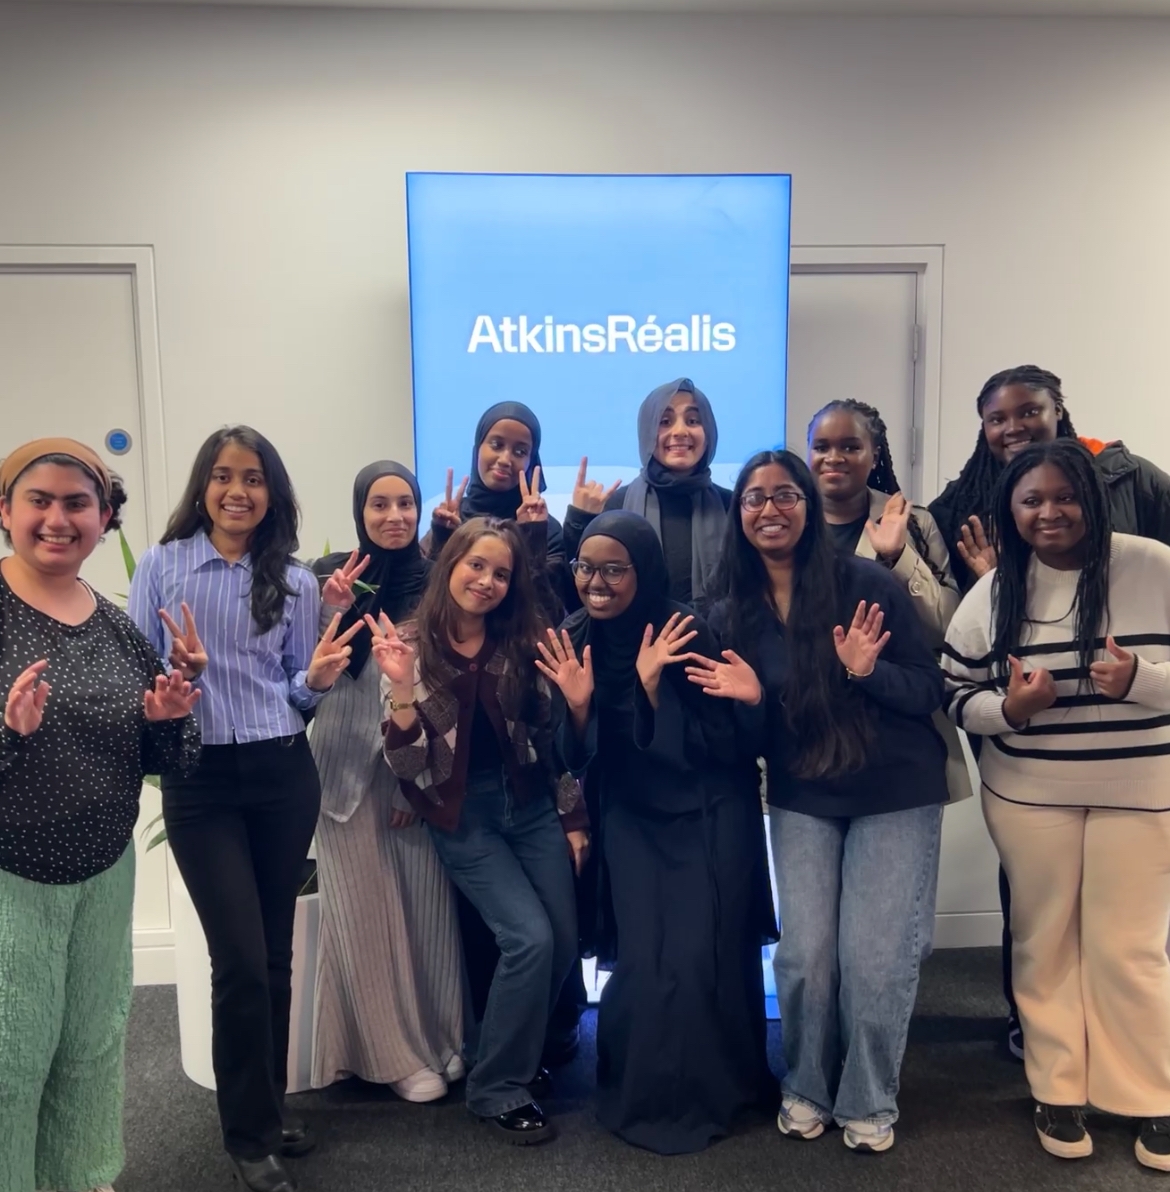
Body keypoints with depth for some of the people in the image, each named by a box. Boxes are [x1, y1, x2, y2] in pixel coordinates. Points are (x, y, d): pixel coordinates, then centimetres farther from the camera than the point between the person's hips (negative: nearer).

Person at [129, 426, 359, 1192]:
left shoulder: (296, 581, 6)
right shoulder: (161, 566, 0)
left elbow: (298, 693, 9)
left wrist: (318, 680, -12)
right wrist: (182, 672, -21)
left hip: (284, 776, 3)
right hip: (199, 781, -2)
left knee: (276, 955, 11)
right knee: (241, 960, -2)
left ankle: (271, 1104, 32)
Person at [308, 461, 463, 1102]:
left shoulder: (435, 581, 3)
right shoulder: (329, 576, -1)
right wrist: (331, 612, -18)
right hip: (348, 767, -1)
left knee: (427, 908, 4)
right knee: (364, 914, 3)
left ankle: (442, 1039, 23)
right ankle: (398, 1054, 18)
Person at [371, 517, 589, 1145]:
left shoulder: (521, 645, 0)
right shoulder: (412, 646, -9)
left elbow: (553, 736, 6)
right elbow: (407, 766, -13)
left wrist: (573, 817, 4)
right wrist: (402, 689, -28)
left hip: (532, 805, 4)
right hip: (463, 816, -4)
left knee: (565, 940, 4)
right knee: (530, 938, -13)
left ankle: (521, 1051, 34)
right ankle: (499, 1088, 9)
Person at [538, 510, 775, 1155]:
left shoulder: (687, 631, -19)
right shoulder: (573, 641, -7)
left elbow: (720, 743, -19)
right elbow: (579, 762, -3)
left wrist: (654, 687, -31)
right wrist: (577, 704, -23)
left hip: (710, 814, -2)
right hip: (632, 820, 3)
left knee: (700, 958, -5)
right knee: (643, 962, -1)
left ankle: (710, 1091, 22)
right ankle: (646, 1093, 24)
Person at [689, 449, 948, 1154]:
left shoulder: (867, 583, -13)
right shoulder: (732, 615, -1)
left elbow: (929, 689, -10)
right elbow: (755, 740, 3)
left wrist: (866, 672, -28)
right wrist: (750, 698, -19)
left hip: (895, 794, -2)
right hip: (801, 799, 3)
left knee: (874, 959, -1)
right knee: (805, 955, 2)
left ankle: (870, 1103, 23)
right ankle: (807, 1089, 27)